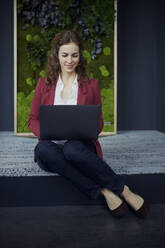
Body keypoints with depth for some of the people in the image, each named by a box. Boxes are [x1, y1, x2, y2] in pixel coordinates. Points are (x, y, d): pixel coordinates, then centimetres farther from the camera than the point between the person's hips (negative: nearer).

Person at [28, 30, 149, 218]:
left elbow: (98, 121, 14)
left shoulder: (91, 85, 12)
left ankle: (123, 190, -28)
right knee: (43, 149, -36)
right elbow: (33, 120, 13)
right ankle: (102, 190, -32)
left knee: (73, 149, -39)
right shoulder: (44, 84, 12)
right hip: (53, 147, 2)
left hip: (80, 147, -1)